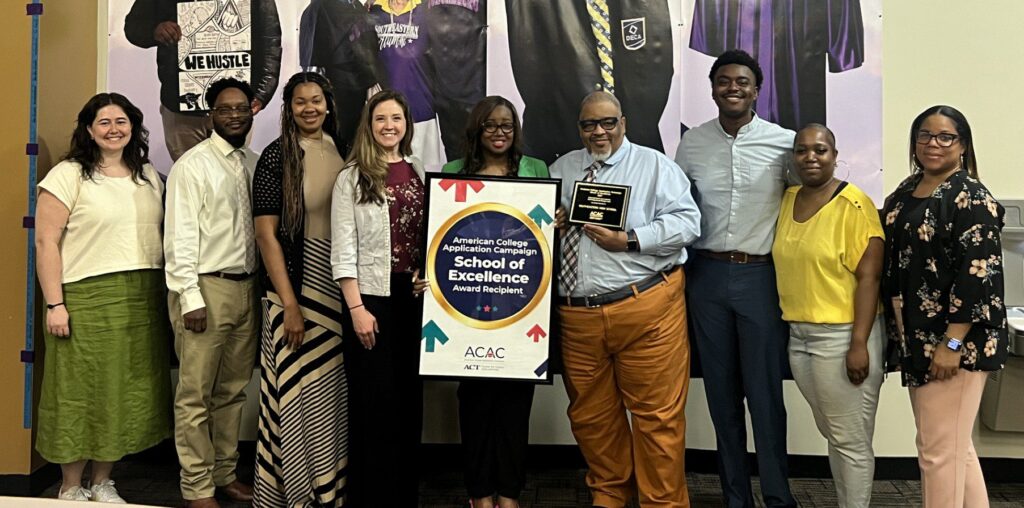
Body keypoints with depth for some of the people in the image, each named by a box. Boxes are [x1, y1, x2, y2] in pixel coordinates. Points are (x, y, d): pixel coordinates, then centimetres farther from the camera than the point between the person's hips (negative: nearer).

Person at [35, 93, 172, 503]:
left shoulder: (149, 175, 13)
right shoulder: (68, 175, -4)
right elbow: (46, 242, -8)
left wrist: (164, 293, 11)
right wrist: (55, 304, -13)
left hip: (142, 300, 5)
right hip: (87, 300, -5)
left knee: (127, 393, 10)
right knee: (81, 393, 3)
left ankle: (103, 483, 24)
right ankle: (71, 488, 19)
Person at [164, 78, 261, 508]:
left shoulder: (255, 165, 12)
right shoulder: (192, 165, -4)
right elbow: (180, 237, -10)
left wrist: (263, 286, 6)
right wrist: (190, 298, -15)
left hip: (247, 287, 6)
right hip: (207, 288, -6)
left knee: (234, 389, 13)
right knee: (196, 395, 0)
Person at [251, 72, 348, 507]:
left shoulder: (339, 152, 9)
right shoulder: (277, 156, -5)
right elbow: (265, 234, -9)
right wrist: (289, 304, -14)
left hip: (338, 288, 5)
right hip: (296, 287, -4)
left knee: (333, 388, 11)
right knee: (299, 391, 0)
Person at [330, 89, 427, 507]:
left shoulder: (420, 173, 11)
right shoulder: (351, 178, -2)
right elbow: (343, 250, -7)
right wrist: (357, 308, -14)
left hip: (414, 297, 4)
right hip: (372, 297, -4)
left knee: (409, 397, 11)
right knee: (373, 400, 0)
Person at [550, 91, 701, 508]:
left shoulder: (655, 165, 3)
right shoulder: (561, 169, 16)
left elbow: (687, 221, -7)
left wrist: (630, 240, -17)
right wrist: (548, 223, -2)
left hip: (645, 308, -4)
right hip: (576, 313, 5)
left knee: (657, 414, -1)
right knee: (589, 414, 15)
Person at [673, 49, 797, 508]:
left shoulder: (784, 142, -3)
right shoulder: (691, 144, 5)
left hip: (761, 275, -2)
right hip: (708, 275, 3)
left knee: (765, 394, 2)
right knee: (721, 392, 11)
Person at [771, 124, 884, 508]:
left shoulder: (854, 203, -11)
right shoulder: (788, 198, 9)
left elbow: (869, 276, -15)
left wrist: (859, 344, -19)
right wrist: (792, 324, 10)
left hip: (842, 335, -7)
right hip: (798, 335, 7)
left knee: (850, 440, 5)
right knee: (831, 433, 20)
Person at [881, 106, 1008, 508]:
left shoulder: (970, 197, -11)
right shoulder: (905, 193, 13)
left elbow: (979, 275, -18)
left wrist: (952, 343, -22)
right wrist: (899, 334, 14)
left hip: (954, 342, -8)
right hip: (917, 339, 8)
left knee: (939, 449, -3)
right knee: (956, 446, 18)